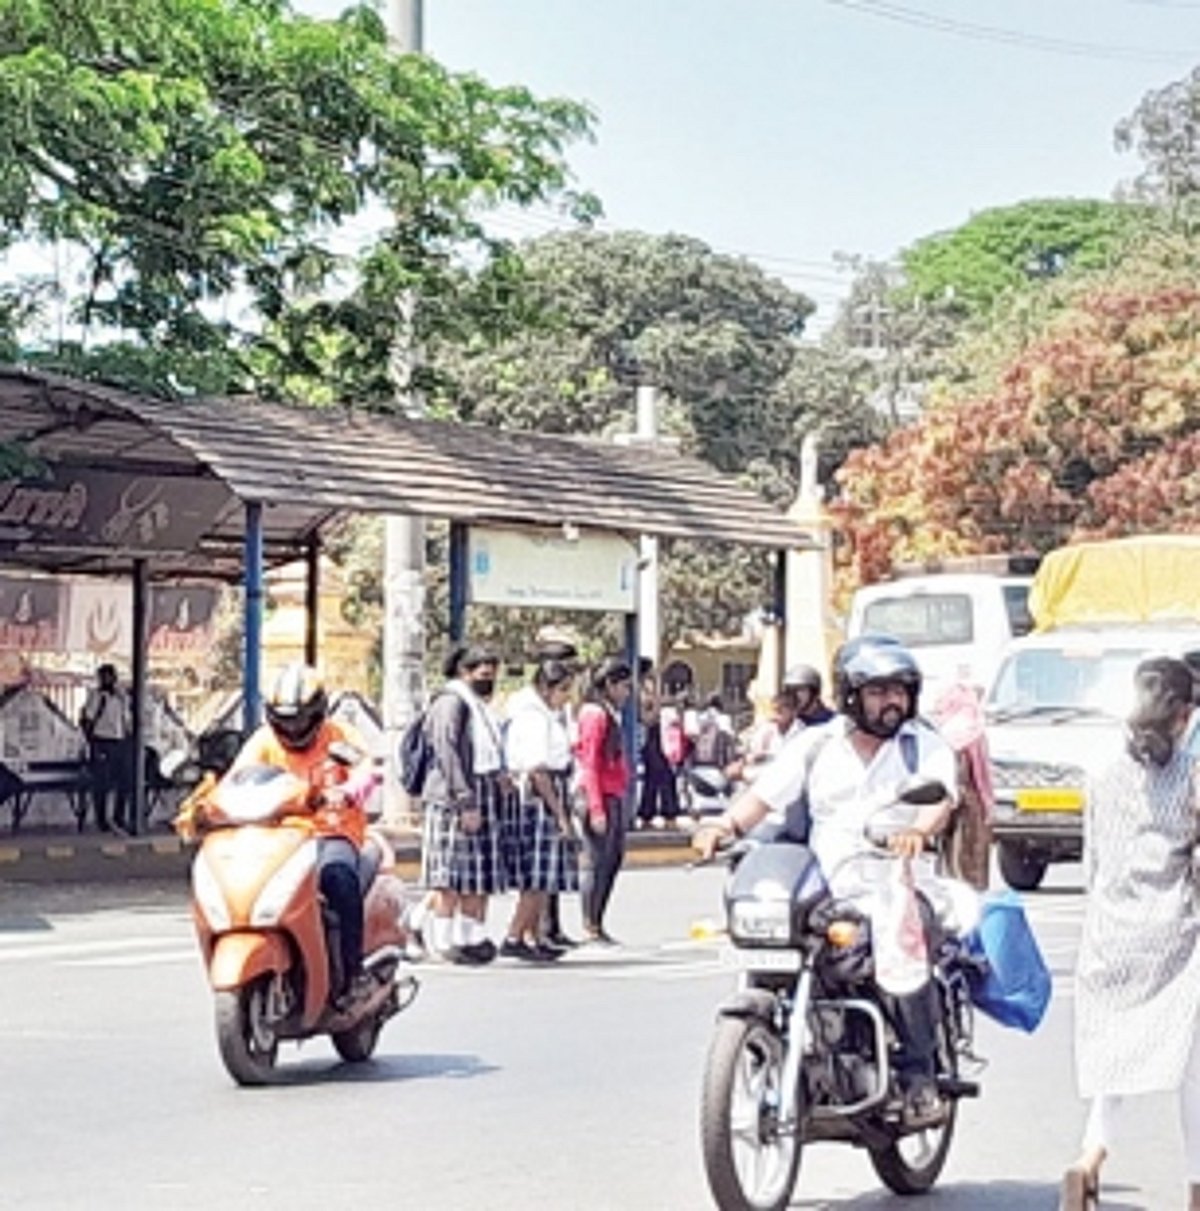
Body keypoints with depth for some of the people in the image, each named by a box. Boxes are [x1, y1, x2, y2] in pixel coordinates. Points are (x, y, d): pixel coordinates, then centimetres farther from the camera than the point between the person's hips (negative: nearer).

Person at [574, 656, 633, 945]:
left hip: (615, 797, 10)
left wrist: (621, 800, 15)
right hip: (601, 796, -10)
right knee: (598, 862, -6)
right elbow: (590, 764, -16)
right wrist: (596, 809, -20)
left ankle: (597, 923, 18)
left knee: (615, 857, 12)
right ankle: (590, 928, -1)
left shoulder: (611, 714, 17)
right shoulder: (596, 714, -12)